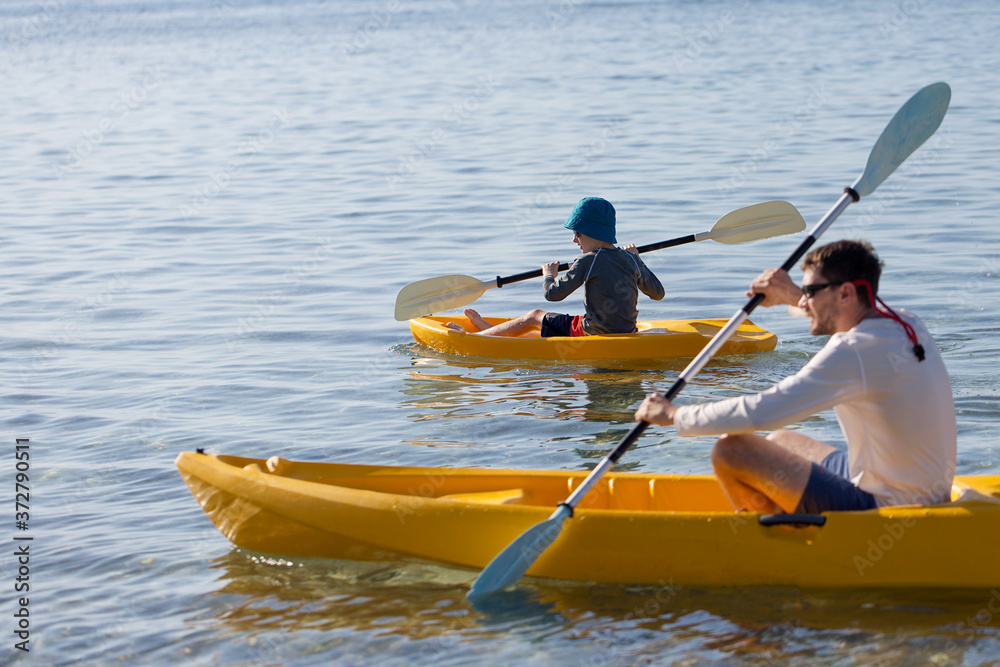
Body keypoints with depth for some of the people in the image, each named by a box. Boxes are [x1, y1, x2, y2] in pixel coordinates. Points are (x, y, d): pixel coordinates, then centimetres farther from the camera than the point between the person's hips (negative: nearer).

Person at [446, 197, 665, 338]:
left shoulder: (588, 262, -19)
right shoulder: (630, 260, 2)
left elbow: (553, 294, -18)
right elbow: (657, 293, 14)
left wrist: (550, 275, 5)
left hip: (594, 333, -7)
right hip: (625, 332, 7)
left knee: (534, 317, 12)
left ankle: (472, 336, 23)